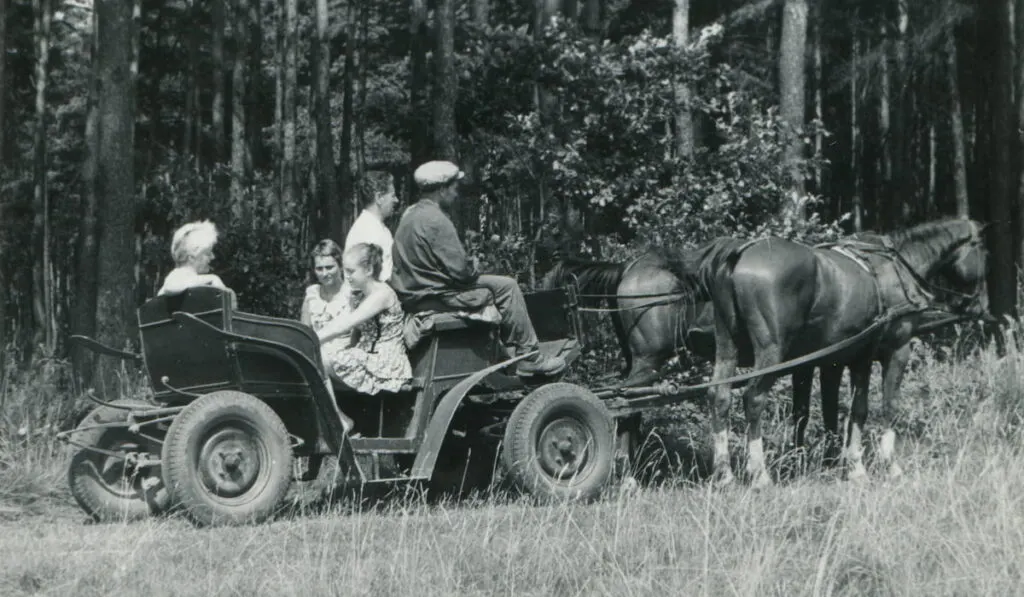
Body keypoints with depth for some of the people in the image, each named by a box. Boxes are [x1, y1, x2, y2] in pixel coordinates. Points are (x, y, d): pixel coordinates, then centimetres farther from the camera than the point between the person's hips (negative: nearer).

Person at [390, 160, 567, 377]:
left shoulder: (410, 214, 11)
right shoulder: (435, 221, -20)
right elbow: (459, 270, -22)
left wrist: (470, 264, 10)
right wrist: (474, 265, 0)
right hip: (434, 298, -10)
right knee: (506, 287, -4)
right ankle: (529, 356, 1)